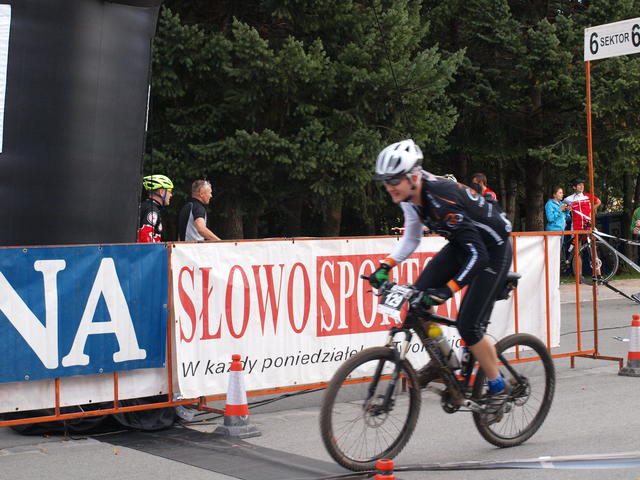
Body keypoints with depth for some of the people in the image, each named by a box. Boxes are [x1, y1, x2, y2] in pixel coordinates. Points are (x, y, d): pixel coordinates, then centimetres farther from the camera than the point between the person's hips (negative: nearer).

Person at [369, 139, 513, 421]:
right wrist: (385, 267, -5)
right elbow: (411, 238, 8)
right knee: (417, 297, -9)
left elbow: (478, 256, -38)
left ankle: (498, 388, 8)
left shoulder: (442, 199, -35)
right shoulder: (410, 195, -10)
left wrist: (448, 290, -47)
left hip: (492, 249, -8)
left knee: (468, 325, -13)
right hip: (461, 243, 8)